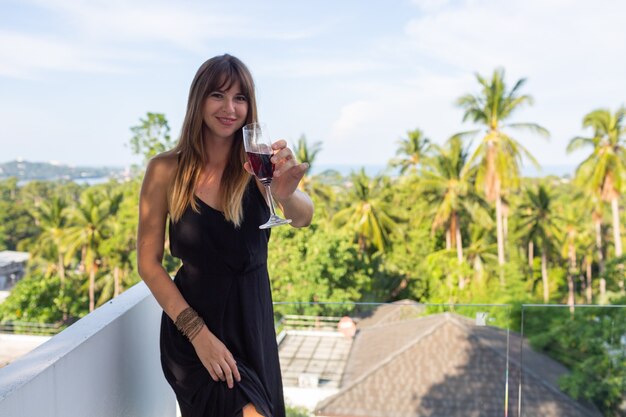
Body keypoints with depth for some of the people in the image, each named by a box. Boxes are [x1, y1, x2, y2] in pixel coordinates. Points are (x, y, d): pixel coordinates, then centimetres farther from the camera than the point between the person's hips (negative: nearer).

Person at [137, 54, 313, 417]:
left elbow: (303, 218, -24)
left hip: (254, 322, 3)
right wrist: (197, 331, -18)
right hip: (191, 326, -3)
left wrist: (286, 195, -48)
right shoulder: (166, 170, -11)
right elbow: (149, 263, -9)